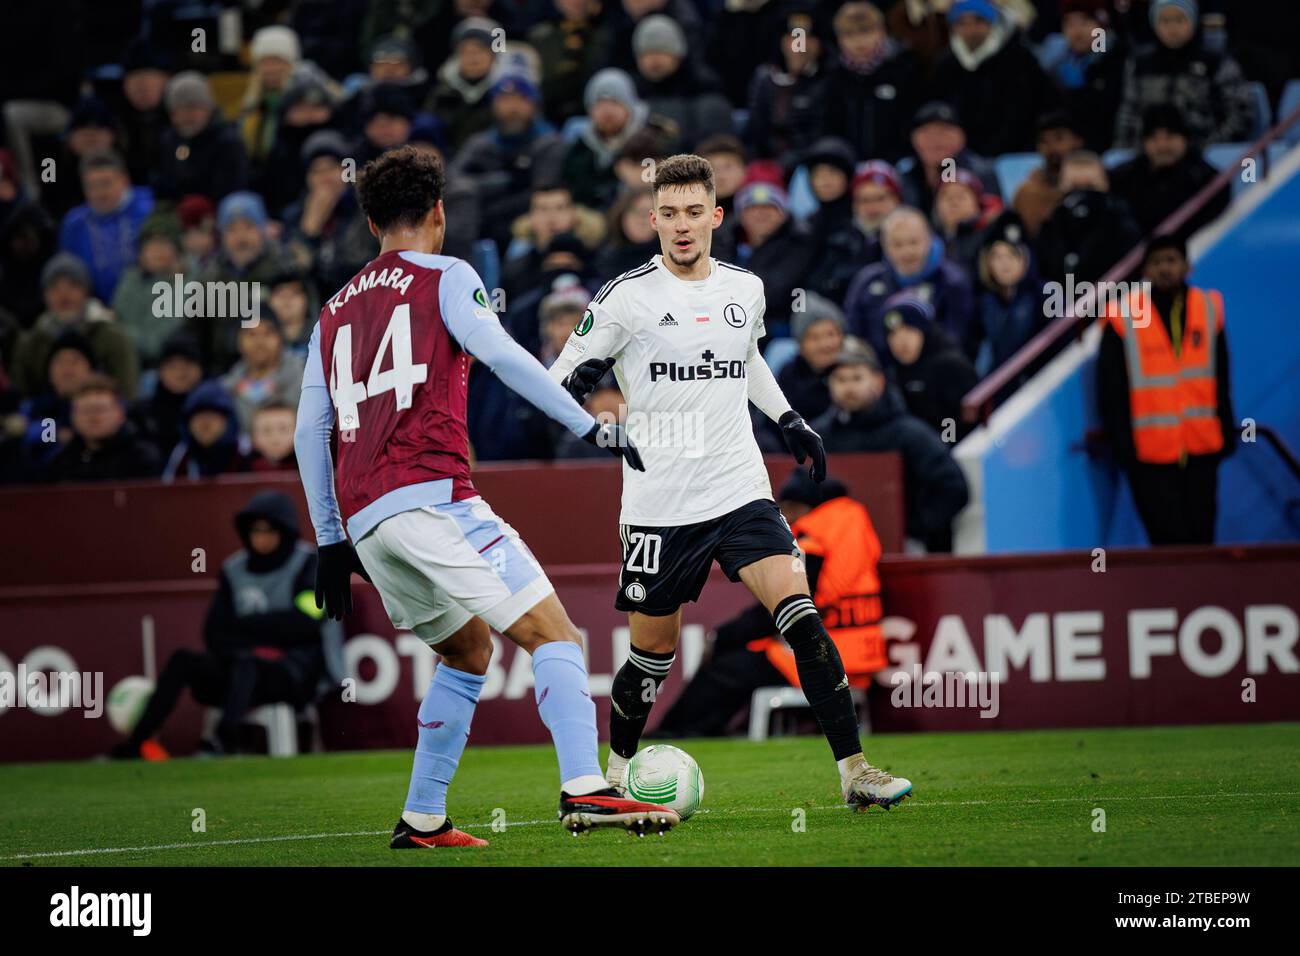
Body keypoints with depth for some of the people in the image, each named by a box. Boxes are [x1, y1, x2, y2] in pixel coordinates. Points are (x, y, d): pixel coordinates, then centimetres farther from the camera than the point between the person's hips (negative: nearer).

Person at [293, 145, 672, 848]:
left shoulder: (334, 312, 24)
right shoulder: (444, 277, 7)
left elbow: (309, 432, 21)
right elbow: (497, 352, -11)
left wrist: (330, 539, 24)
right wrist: (587, 426, -13)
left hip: (362, 517, 7)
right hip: (430, 494, -7)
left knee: (468, 652, 22)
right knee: (553, 634, -9)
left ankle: (422, 819, 16)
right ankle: (584, 789, -28)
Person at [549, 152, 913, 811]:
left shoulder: (745, 289, 8)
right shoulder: (626, 296, -6)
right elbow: (557, 382, -3)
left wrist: (788, 419, 22)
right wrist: (580, 379, -25)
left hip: (740, 490, 3)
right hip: (659, 504, -3)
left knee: (801, 618, -14)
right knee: (654, 651, 6)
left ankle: (853, 770, -12)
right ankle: (616, 773, 31)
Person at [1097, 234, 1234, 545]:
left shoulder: (1208, 309, 6)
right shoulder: (1123, 318, -5)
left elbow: (1221, 381, 13)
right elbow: (1110, 393, -2)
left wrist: (1227, 432, 9)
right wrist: (1123, 446, -6)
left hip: (1202, 450, 3)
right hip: (1150, 456, -3)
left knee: (1201, 538, 7)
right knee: (1170, 541, -8)